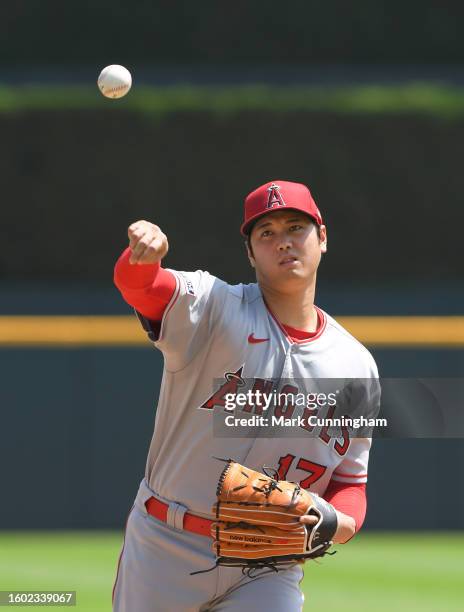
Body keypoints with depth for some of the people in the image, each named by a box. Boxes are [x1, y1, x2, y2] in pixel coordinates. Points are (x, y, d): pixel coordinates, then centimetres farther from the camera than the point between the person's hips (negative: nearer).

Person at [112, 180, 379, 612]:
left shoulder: (356, 366, 7)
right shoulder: (214, 308, -4)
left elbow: (351, 481, 13)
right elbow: (137, 284, -24)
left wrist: (339, 523, -11)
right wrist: (143, 253, -49)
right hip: (165, 552, -2)